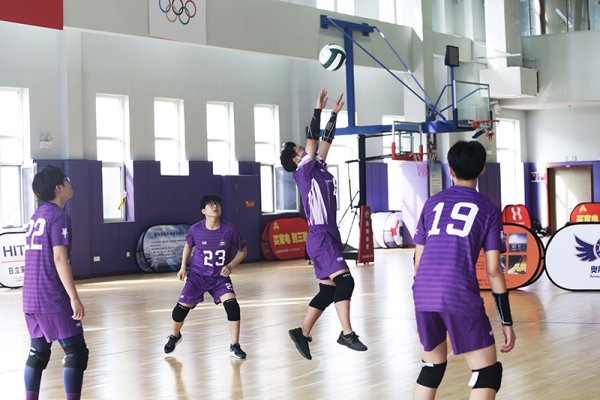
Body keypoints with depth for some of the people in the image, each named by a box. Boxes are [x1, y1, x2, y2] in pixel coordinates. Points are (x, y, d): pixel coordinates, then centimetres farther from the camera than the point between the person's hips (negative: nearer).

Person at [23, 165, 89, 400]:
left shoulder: (37, 216, 15)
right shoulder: (58, 216, -11)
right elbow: (59, 259, -19)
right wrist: (74, 298, -20)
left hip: (30, 298, 8)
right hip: (53, 299, -8)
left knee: (38, 352, 14)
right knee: (76, 352, -4)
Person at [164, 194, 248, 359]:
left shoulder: (229, 229, -15)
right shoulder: (195, 230, -13)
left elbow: (243, 250, -1)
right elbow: (188, 246, 9)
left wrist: (230, 266, -14)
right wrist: (183, 267, 2)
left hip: (220, 277, 0)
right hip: (197, 275, 0)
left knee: (232, 306, -19)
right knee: (182, 307, -1)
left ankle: (235, 346, -6)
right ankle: (175, 336, 32)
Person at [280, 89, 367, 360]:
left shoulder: (318, 168, 16)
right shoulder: (303, 172, -6)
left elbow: (325, 140, 25)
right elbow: (313, 138, -11)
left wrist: (334, 114, 25)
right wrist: (318, 110, -8)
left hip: (329, 235, 9)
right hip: (320, 237, -9)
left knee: (328, 291, 8)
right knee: (345, 281, -18)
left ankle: (302, 333, 13)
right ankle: (347, 333, -18)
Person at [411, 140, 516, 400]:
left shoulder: (432, 203, 18)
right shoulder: (487, 209, 8)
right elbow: (493, 271, 2)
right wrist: (507, 322, 6)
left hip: (423, 293, 5)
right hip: (460, 296, -5)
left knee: (433, 366, 22)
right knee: (488, 373, 4)